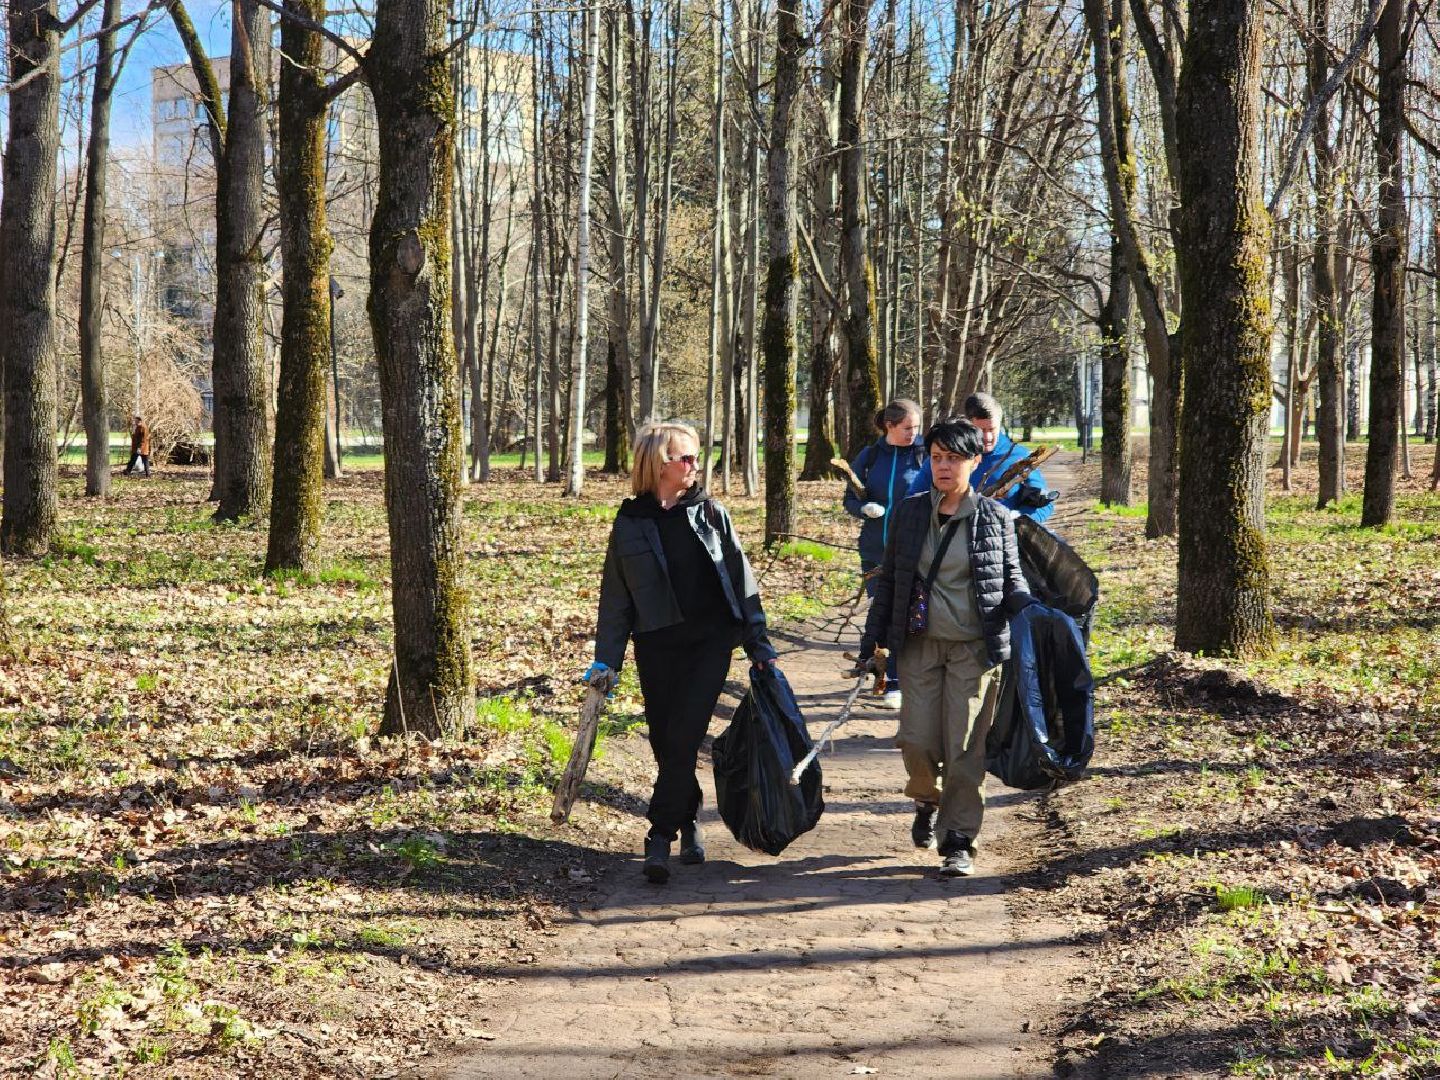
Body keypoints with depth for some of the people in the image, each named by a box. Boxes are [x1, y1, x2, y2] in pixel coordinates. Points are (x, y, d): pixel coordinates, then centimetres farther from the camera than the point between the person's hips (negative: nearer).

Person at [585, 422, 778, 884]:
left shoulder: (710, 513, 4)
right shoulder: (630, 522, 3)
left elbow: (740, 579, 8)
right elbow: (615, 595, 8)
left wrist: (759, 645, 7)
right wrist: (606, 659, 4)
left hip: (710, 642, -1)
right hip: (657, 646, 1)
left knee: (683, 739, -11)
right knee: (665, 743, 4)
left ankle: (661, 837, -8)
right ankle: (688, 824, 24)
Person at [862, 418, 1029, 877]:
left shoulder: (995, 518, 0)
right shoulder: (910, 512, 5)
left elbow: (1011, 580, 7)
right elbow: (889, 578, 12)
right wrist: (873, 636, 9)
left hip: (974, 648, -2)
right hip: (921, 644, 2)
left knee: (965, 748, -3)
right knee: (917, 740, -3)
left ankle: (958, 842, 9)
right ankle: (927, 801, 29)